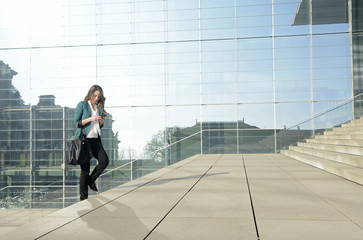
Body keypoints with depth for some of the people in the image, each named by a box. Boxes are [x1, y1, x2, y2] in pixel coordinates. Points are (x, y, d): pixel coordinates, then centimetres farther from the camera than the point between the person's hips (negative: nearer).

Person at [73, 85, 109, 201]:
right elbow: (76, 122, -6)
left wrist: (101, 120, 0)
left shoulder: (99, 107, 15)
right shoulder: (82, 105, 0)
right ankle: (83, 197, 8)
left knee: (104, 160, -14)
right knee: (85, 168, -3)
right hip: (84, 139, -5)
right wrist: (91, 119, -15)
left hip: (95, 139, 5)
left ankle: (91, 180, 12)